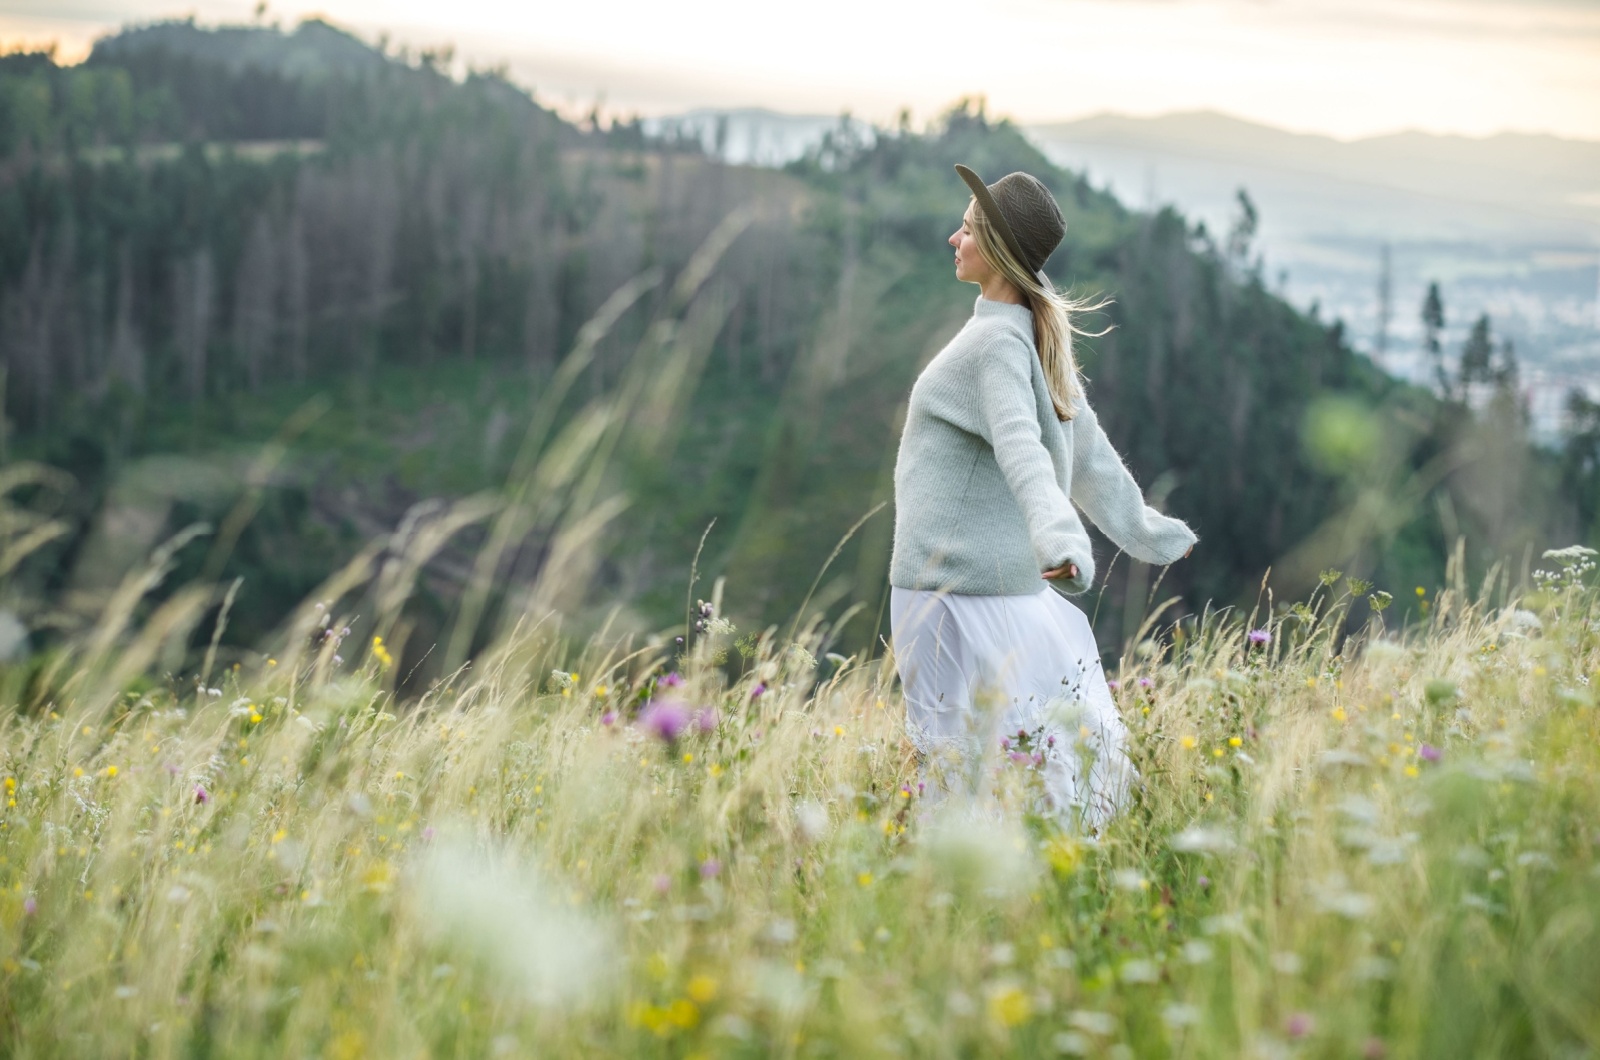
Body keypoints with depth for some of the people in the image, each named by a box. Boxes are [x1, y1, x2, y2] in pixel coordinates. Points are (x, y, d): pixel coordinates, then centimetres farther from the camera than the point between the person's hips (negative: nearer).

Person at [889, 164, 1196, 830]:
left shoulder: (996, 342, -15)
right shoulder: (1033, 337, 13)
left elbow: (1022, 449, -32)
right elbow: (1089, 451, 21)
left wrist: (1056, 536, -47)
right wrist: (1146, 531, 31)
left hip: (955, 587, -9)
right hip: (1006, 577, 9)